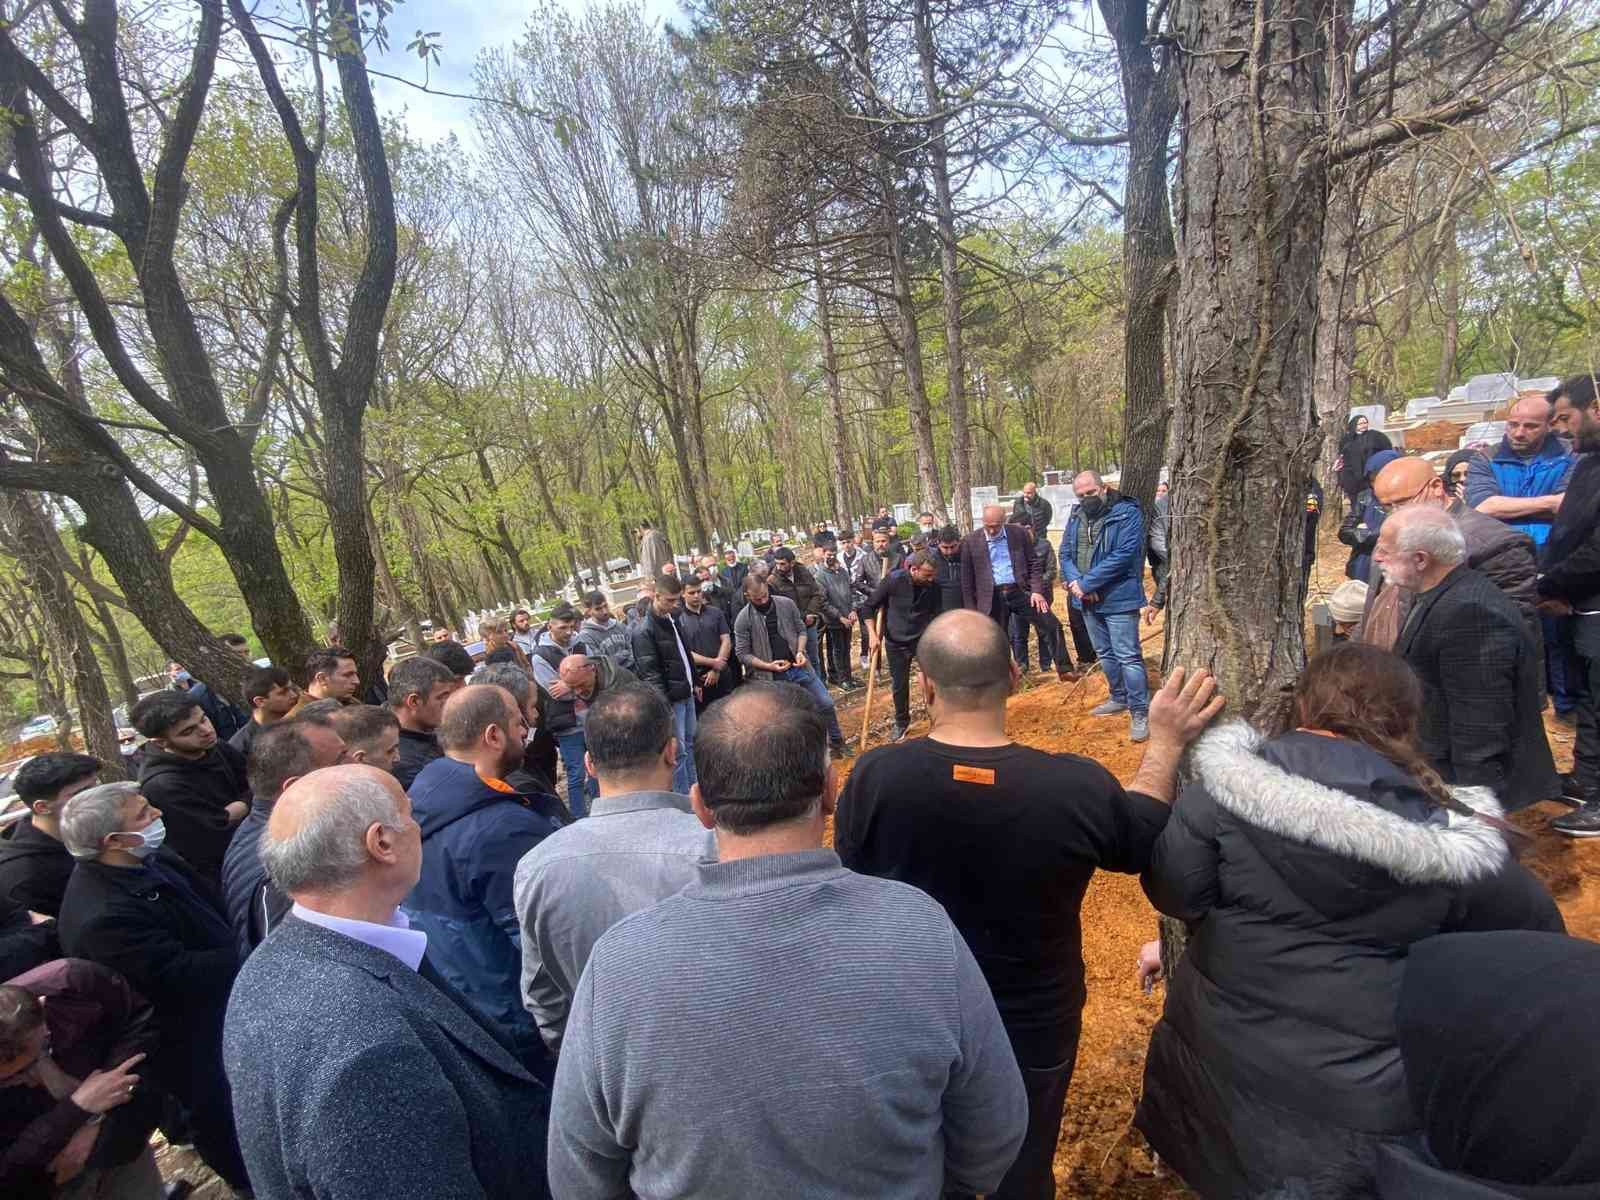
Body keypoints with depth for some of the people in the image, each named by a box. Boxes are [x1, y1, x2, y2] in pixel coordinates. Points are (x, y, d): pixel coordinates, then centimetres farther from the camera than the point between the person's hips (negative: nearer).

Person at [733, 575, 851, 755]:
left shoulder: (786, 604, -3)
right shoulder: (743, 619, -11)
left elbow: (801, 630, 7)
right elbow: (742, 653, -8)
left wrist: (800, 651, -11)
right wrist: (768, 666, -17)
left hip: (799, 667, 3)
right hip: (773, 677, -3)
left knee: (826, 703, 8)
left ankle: (836, 740, 30)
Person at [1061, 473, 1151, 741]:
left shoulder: (1128, 513, -13)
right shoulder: (1076, 517, 8)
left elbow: (1123, 556, -22)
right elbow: (1065, 553, 4)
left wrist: (1085, 583, -22)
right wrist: (1075, 582, -15)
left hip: (1118, 598, -7)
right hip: (1088, 599, 7)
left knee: (1128, 656, -5)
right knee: (1105, 654, 19)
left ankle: (1140, 711, 5)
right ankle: (1119, 698, 35)